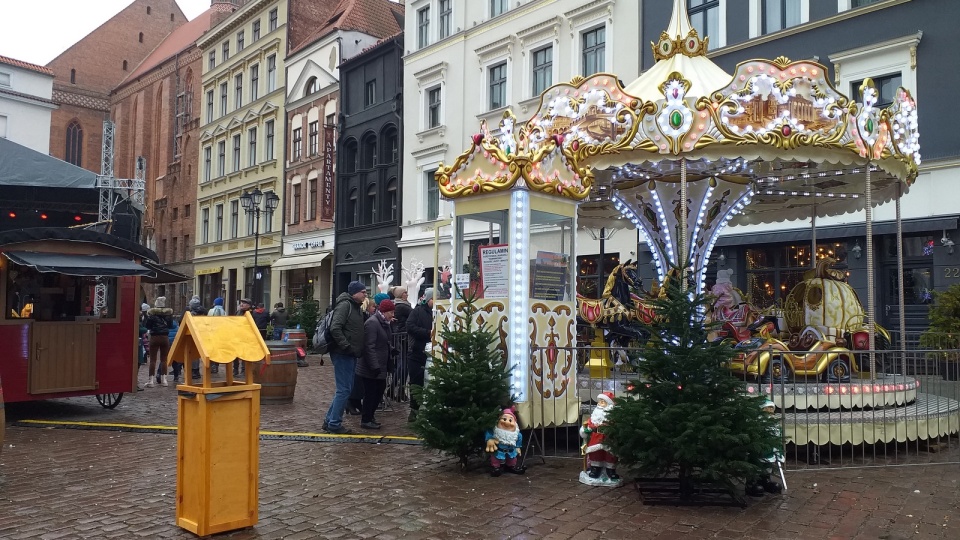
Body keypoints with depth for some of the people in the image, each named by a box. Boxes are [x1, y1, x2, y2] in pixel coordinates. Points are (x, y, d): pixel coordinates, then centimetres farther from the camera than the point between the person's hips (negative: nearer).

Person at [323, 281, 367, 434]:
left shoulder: (356, 307, 17)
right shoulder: (345, 305, -13)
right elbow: (335, 328, -24)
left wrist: (358, 350, 13)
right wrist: (346, 346, -23)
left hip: (351, 355, 10)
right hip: (343, 354, -10)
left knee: (345, 389, 14)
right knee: (344, 390, -6)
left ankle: (330, 421, 23)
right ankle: (334, 424, 3)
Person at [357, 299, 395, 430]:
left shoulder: (384, 323, 12)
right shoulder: (372, 323, -19)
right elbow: (369, 346, -24)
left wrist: (392, 350, 8)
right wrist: (375, 366, -26)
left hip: (380, 366, 10)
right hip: (371, 368, -10)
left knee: (379, 391, 15)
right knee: (370, 393, -1)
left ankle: (369, 416, 28)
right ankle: (365, 420, 11)